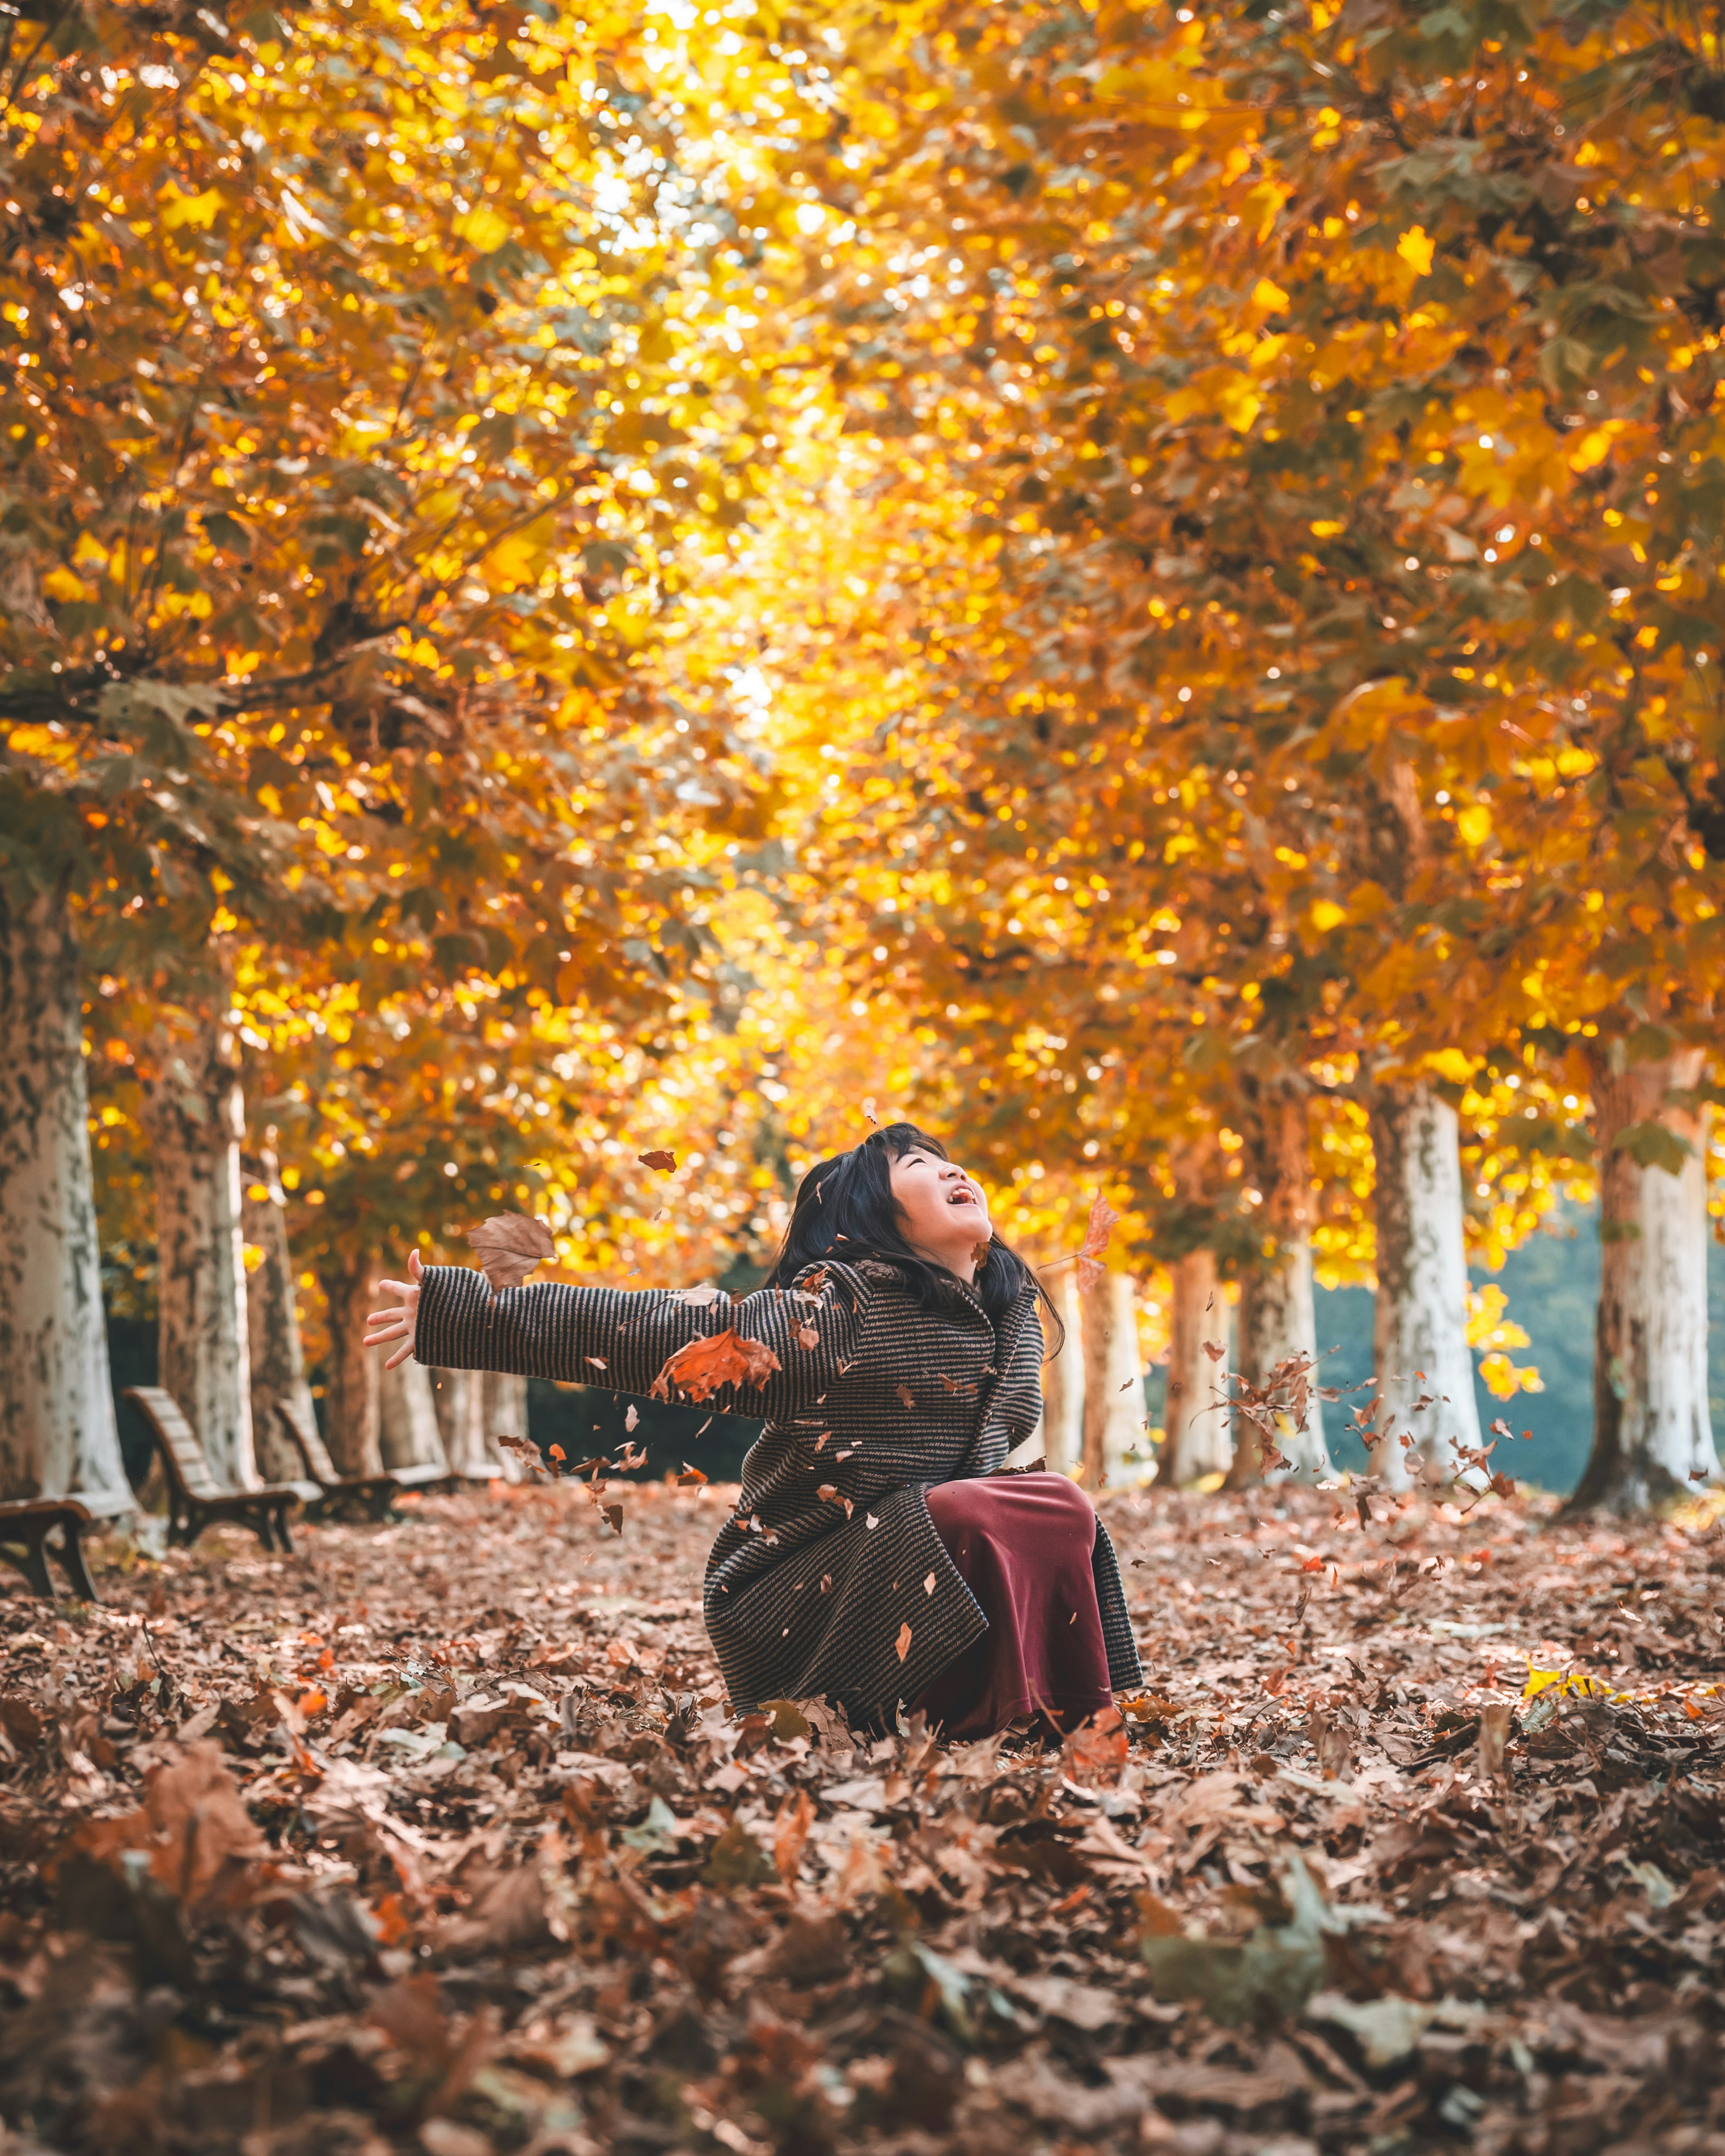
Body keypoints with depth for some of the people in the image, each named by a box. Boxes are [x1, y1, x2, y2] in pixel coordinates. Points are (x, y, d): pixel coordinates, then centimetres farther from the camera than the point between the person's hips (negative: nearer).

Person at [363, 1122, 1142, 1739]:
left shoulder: (1015, 1310, 8)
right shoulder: (843, 1310, -14)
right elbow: (648, 1330, -16)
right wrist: (459, 1314, -17)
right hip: (787, 1607, -7)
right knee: (1049, 1514, -25)